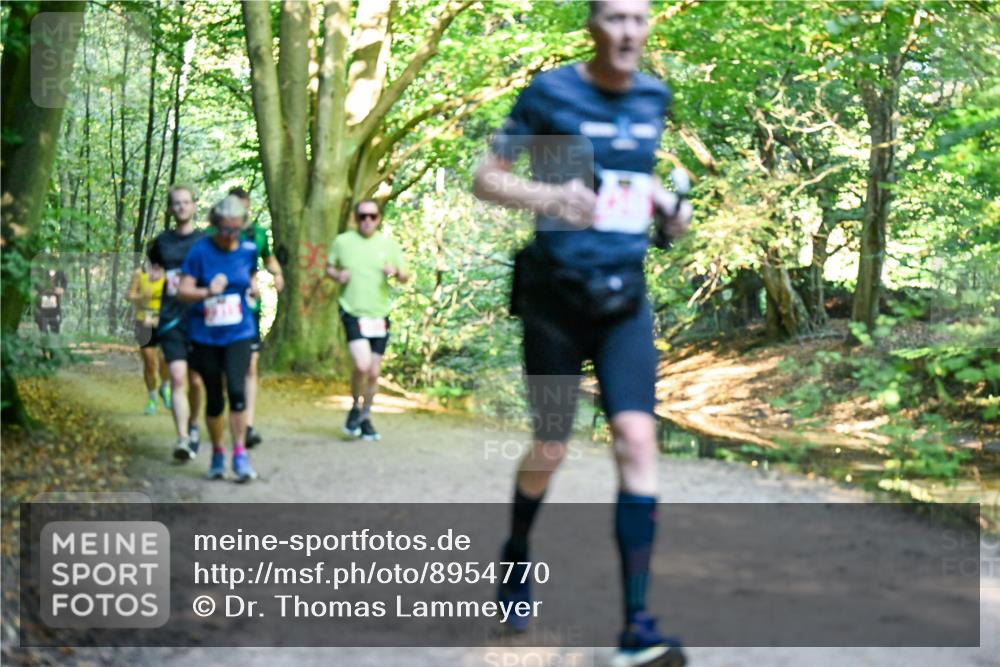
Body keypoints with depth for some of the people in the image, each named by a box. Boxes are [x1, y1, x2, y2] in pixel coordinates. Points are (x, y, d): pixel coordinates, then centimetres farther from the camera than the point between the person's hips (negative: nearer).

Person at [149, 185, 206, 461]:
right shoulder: (162, 241, 9)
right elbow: (153, 266, 26)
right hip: (170, 320, 1)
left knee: (196, 380, 7)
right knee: (177, 378, -12)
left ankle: (193, 426, 33)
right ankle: (183, 438, -16)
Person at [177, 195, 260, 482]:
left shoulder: (248, 250, 2)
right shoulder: (200, 251, -8)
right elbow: (183, 291, -10)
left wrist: (253, 287, -1)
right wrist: (207, 292, -28)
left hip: (239, 333, 1)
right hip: (205, 336, -1)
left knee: (237, 390, -16)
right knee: (214, 398, 6)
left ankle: (240, 454, -6)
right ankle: (217, 454, 24)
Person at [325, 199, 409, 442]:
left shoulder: (388, 244, 5)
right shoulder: (342, 242, 2)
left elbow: (405, 277, 10)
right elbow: (329, 267, 15)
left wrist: (396, 272, -13)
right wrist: (337, 275, -8)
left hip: (379, 315, 3)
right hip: (353, 313, -3)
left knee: (374, 372, 7)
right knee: (362, 365, -20)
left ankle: (366, 419, 26)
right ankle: (356, 408, 6)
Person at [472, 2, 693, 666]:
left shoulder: (654, 97, 7)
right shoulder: (551, 93, -7)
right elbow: (487, 178, -6)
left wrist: (667, 202, 5)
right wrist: (550, 196, -24)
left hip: (626, 297, 3)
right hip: (556, 294, -3)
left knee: (638, 438, -12)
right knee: (550, 449, 5)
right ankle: (515, 559, 38)